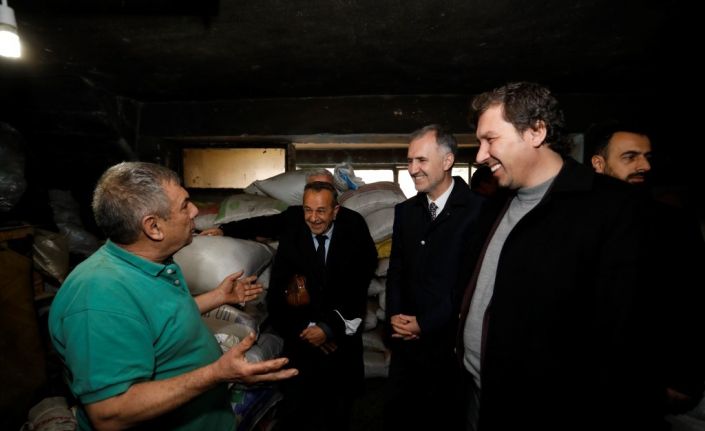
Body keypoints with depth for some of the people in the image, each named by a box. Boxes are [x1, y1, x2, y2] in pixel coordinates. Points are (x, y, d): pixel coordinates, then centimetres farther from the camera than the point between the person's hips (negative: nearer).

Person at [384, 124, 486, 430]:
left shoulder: (478, 210, -12)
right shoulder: (405, 211, 8)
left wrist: (427, 323, -12)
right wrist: (395, 314, -3)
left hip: (450, 344, -5)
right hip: (407, 340, 5)